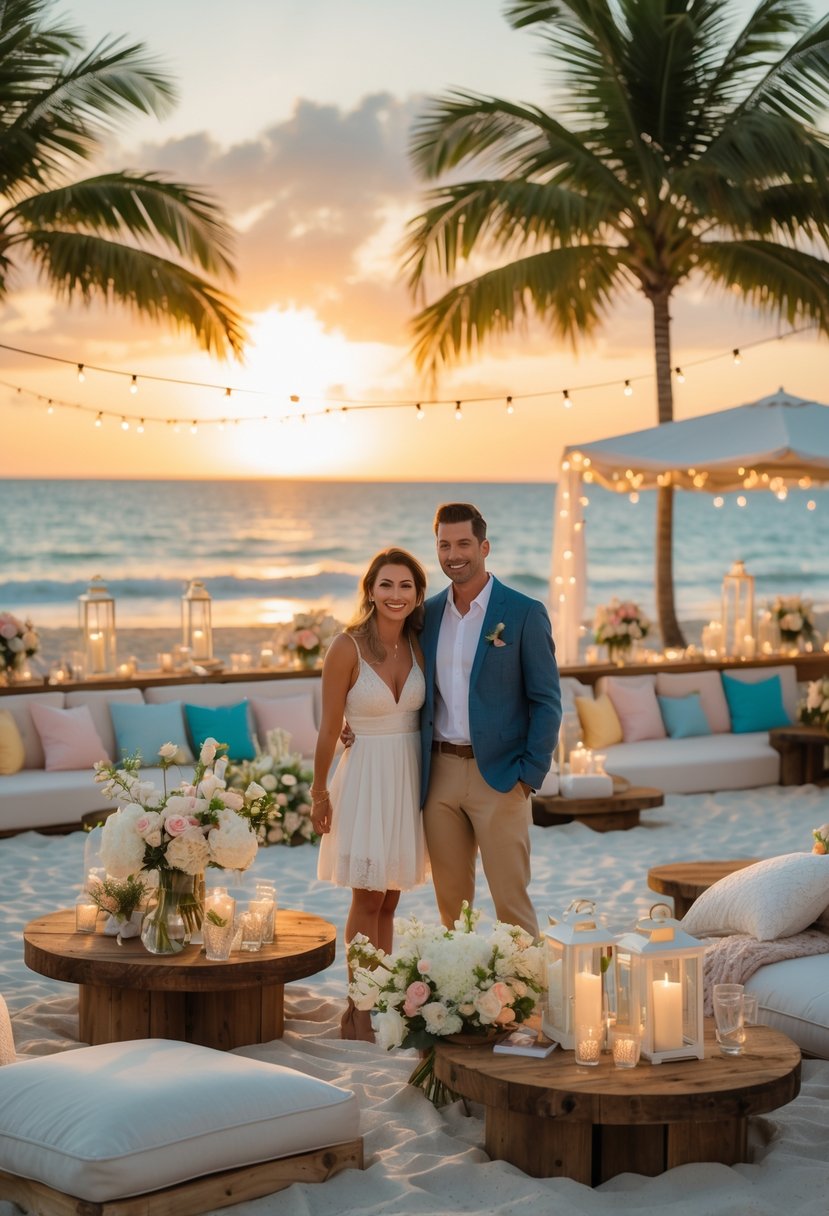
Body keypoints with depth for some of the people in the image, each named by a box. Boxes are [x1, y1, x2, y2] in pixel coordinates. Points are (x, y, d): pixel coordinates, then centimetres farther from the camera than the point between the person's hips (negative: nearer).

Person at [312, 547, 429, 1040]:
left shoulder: (419, 645, 2)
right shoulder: (348, 648, -13)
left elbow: (427, 713, 10)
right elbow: (330, 726, -8)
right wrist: (319, 791, -3)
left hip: (410, 777, 5)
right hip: (367, 775, -5)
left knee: (389, 901, 11)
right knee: (368, 898, -1)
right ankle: (358, 1012, 7)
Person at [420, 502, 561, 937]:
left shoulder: (525, 613, -4)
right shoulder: (428, 613, 10)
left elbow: (546, 701, -5)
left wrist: (530, 774, -12)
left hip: (499, 775, -5)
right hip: (440, 774, 5)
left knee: (511, 899, -3)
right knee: (450, 899, 10)